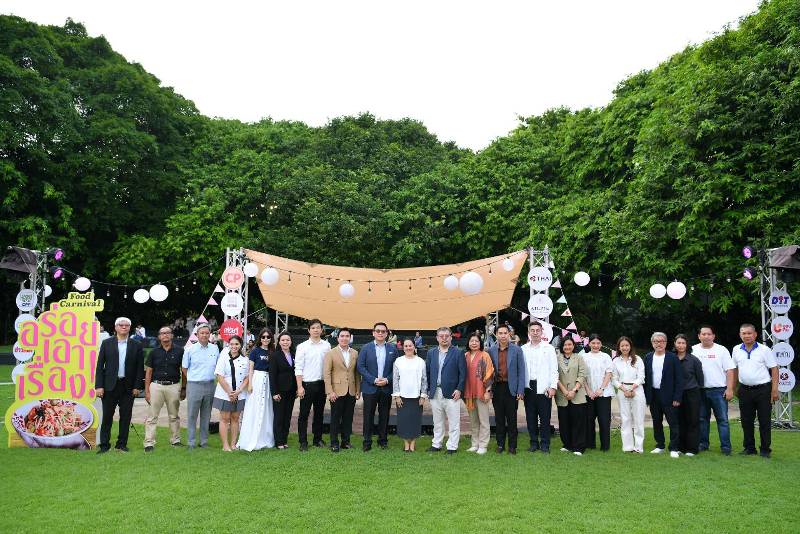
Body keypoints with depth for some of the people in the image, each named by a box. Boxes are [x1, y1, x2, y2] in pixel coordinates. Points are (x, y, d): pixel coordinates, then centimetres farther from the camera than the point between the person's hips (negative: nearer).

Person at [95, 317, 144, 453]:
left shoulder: (136, 345, 4)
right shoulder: (107, 343, 4)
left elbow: (140, 368, 4)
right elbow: (100, 365, 1)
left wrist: (137, 386, -2)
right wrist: (99, 386, -6)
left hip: (128, 386, 1)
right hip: (110, 385, -1)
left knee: (126, 416, 6)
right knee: (107, 416, 3)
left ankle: (121, 444, 16)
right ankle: (104, 445, 13)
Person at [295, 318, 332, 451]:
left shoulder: (327, 345, 5)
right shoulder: (302, 346, -3)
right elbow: (298, 368, -4)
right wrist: (299, 387, -10)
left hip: (322, 384, 3)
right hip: (307, 384, -3)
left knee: (319, 413, 13)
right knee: (304, 414, 1)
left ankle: (318, 439, 24)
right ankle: (303, 442, 9)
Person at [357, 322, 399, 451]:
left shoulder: (393, 349, 6)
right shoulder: (366, 348, 1)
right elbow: (360, 366, -4)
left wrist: (387, 380, -10)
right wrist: (373, 380, -13)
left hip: (387, 388, 2)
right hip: (370, 387, -2)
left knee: (384, 415, 8)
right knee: (368, 416, 2)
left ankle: (383, 440, 20)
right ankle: (367, 442, 11)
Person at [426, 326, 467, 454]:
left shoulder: (458, 353, -2)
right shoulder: (431, 353, 9)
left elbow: (463, 373, -3)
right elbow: (427, 372, 11)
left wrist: (459, 389, -10)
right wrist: (428, 389, 5)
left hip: (451, 393, -3)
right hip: (435, 393, 4)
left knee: (453, 422, 1)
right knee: (437, 422, 13)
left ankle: (452, 447, 10)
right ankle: (436, 444, 23)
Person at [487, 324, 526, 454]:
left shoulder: (517, 350, -1)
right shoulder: (491, 351, 5)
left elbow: (521, 371, -2)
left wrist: (520, 391, -7)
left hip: (511, 388, -2)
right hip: (497, 388, 2)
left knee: (512, 419, 4)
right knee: (499, 418, 9)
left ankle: (512, 446, 14)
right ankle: (500, 444, 19)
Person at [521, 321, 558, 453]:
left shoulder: (549, 348, 4)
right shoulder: (523, 349, 8)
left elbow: (554, 369, 1)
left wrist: (553, 387, -8)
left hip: (544, 387, -2)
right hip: (529, 387, 2)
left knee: (545, 418, 0)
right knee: (530, 417, 7)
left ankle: (545, 444, 10)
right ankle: (534, 443, 18)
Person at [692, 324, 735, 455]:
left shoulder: (722, 350, 2)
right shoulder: (693, 350, 6)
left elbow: (730, 370, 0)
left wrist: (730, 389, -8)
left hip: (719, 390, -2)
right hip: (700, 390, 2)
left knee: (722, 419, -1)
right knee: (702, 419, 10)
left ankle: (725, 447, 5)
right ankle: (703, 444, 20)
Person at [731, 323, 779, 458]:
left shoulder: (765, 350, -6)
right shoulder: (736, 350, 5)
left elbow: (774, 369, -5)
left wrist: (774, 390, -11)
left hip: (763, 389, -4)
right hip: (745, 390, 4)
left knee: (764, 421, 2)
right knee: (746, 421, 9)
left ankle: (765, 449, 12)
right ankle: (749, 448, 20)